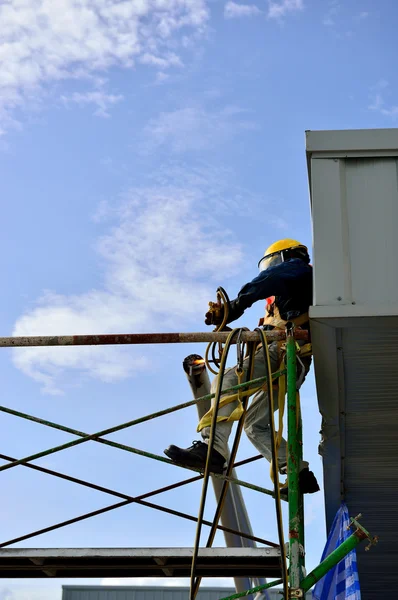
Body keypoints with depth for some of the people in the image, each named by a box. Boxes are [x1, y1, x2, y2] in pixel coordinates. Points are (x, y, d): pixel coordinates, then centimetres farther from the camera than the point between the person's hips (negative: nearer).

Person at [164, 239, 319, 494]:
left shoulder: (298, 267, 14)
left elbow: (270, 278, -9)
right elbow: (267, 331, 32)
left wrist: (239, 303, -18)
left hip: (285, 349, -10)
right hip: (295, 362, 10)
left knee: (228, 381, -26)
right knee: (255, 423, 9)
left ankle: (212, 448, -41)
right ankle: (300, 473, 1)